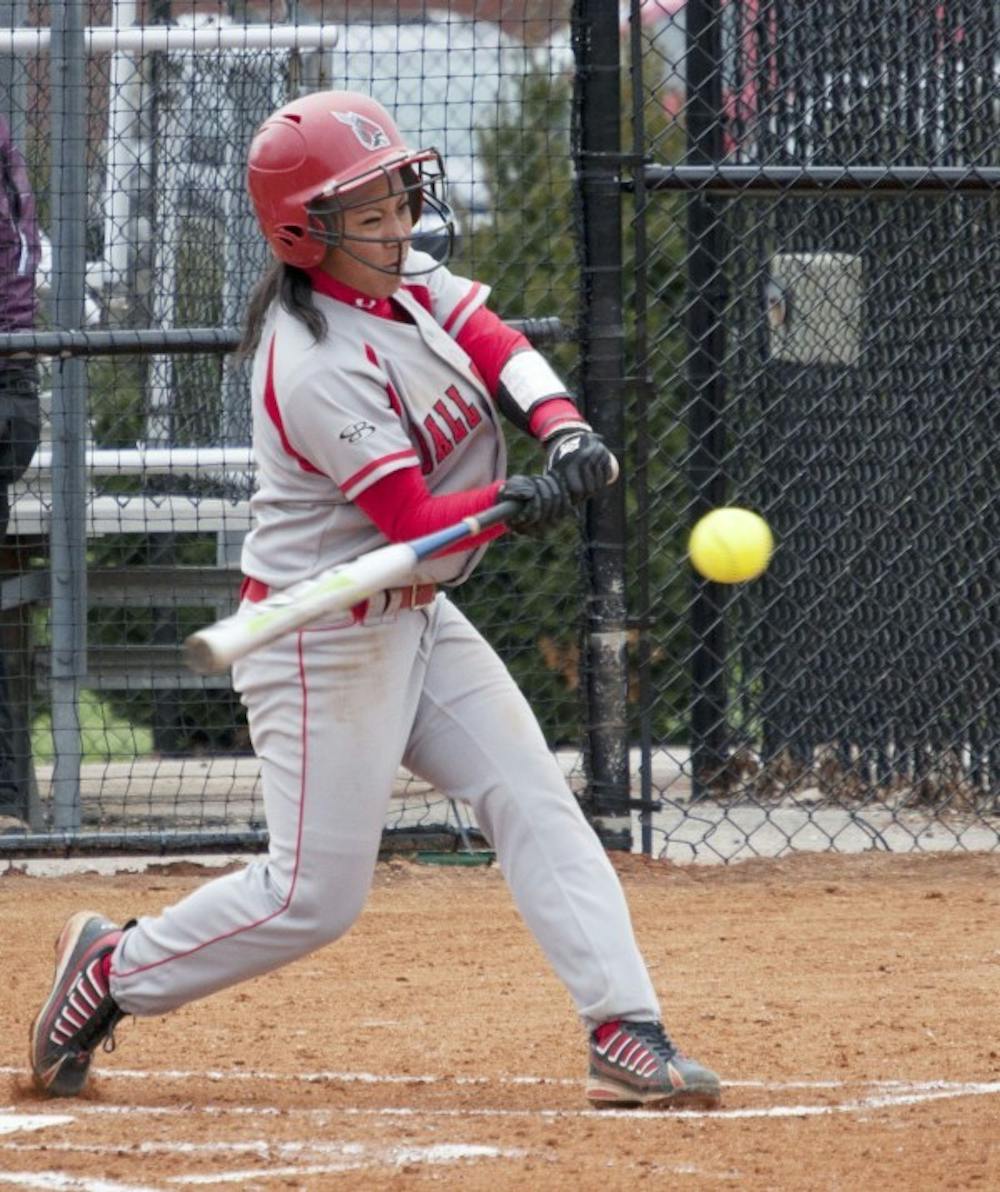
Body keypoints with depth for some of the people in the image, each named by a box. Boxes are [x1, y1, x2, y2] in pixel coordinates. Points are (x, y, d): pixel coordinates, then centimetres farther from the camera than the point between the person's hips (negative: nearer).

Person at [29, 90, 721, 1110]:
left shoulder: (403, 280, 2)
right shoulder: (316, 370, -25)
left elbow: (496, 345, -2)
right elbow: (416, 519, -27)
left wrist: (564, 430, -20)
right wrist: (523, 504, -42)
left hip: (417, 620, 9)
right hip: (323, 641, -9)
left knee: (535, 806, -3)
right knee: (314, 897, -3)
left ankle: (627, 1035, -9)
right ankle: (113, 969, 18)